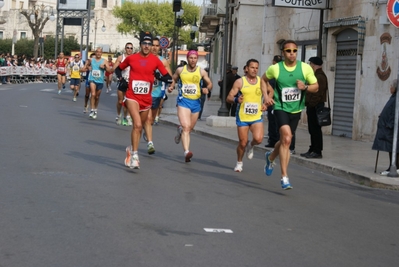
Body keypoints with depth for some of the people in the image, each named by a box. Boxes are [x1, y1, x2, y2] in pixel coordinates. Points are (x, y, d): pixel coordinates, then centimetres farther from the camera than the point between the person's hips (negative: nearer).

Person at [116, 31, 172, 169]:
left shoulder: (155, 60, -1)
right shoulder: (131, 58, -1)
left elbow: (167, 76, -5)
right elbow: (119, 69, 16)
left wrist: (159, 78, -23)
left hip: (146, 99, 3)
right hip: (132, 97, -3)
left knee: (139, 127, 15)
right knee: (137, 125, -20)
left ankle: (131, 150, 38)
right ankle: (134, 156, -16)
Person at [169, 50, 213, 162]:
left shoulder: (202, 72, 4)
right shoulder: (180, 70, 3)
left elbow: (209, 84, 11)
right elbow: (173, 80, 17)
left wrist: (207, 89, -12)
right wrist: (171, 87, -4)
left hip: (196, 102, 3)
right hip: (183, 101, -3)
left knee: (190, 128, 14)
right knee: (186, 127, -19)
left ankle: (180, 130, 50)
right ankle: (186, 152, -28)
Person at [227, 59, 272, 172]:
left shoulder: (261, 82, 5)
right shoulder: (240, 82, -3)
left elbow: (267, 97, 14)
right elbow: (228, 98, -5)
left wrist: (265, 104, -8)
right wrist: (236, 100, -27)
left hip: (257, 117, 1)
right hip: (242, 117, -1)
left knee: (258, 139, -20)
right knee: (242, 143, 3)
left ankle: (251, 146, 16)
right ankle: (239, 162, 29)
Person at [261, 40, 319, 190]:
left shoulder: (305, 68, -6)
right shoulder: (275, 69, -8)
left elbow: (316, 87, 2)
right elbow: (263, 79, 12)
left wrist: (305, 87, -18)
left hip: (296, 110, 4)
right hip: (281, 108, -3)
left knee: (285, 141, 17)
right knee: (286, 138, -23)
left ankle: (270, 157, 52)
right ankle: (284, 177, -18)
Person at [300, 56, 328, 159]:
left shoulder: (320, 77, -14)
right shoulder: (316, 75, 20)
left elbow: (317, 93, -22)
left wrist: (311, 104, -22)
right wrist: (308, 103, 17)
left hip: (315, 106, -11)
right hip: (312, 106, 11)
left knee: (315, 129, -8)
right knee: (312, 129, 13)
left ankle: (317, 151, -6)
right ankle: (313, 150, 19)